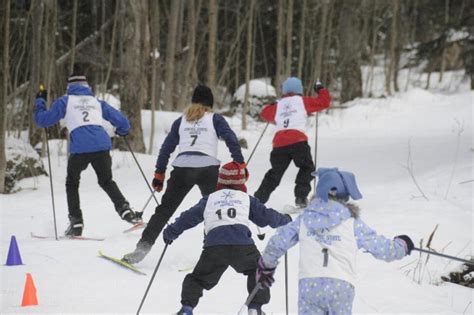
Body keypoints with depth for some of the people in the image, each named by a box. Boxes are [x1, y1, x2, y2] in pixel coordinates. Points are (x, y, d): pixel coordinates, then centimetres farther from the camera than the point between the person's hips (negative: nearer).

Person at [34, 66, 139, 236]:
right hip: (102, 145, 3)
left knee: (72, 183, 19)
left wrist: (40, 101, 30)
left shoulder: (65, 101, 15)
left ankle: (76, 222, 8)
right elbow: (123, 123, 24)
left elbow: (43, 120, 13)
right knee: (106, 180, 23)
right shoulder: (97, 102, 24)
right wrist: (121, 131, 47)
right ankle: (124, 208, 1)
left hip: (80, 148, -2)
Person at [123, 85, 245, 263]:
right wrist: (241, 165, -3)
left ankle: (142, 248, -3)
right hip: (208, 167, -2)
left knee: (164, 209, 6)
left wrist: (159, 173, 22)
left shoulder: (181, 121, 19)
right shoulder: (215, 119, 11)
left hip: (182, 168, 2)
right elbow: (231, 140, -3)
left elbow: (167, 147, 17)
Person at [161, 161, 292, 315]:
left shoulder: (209, 199, 25)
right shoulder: (247, 199, 22)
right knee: (257, 271, 25)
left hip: (214, 246, 1)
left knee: (197, 279, 17)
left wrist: (170, 232, 36)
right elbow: (266, 216, 24)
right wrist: (285, 220, 43)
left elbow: (189, 217, 24)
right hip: (242, 245, -1)